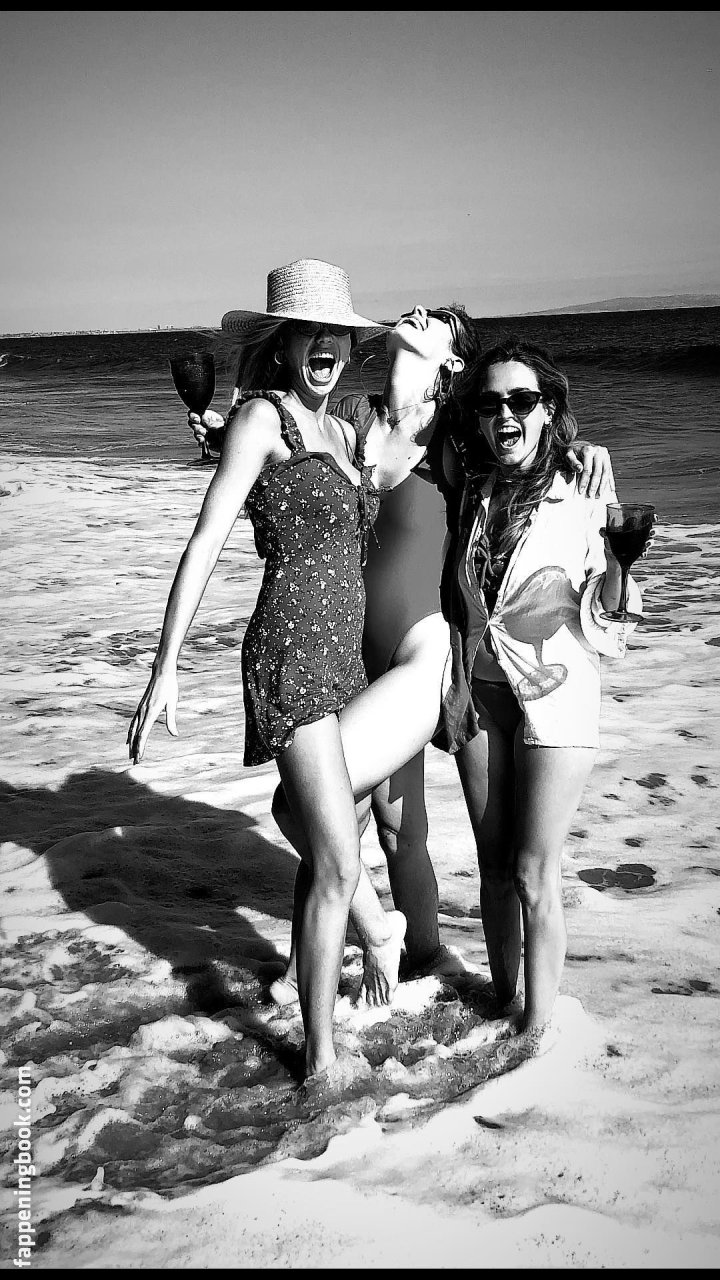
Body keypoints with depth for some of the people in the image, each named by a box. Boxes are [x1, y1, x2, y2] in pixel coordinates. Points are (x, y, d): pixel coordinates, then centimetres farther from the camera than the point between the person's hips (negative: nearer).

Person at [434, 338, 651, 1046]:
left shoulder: (583, 495, -9)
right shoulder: (472, 492, 4)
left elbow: (601, 618, -7)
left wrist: (621, 561, -25)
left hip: (554, 691, -4)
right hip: (477, 691, 5)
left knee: (533, 872, -2)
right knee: (493, 864, 14)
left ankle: (538, 1027, 12)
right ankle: (502, 1000, 31)